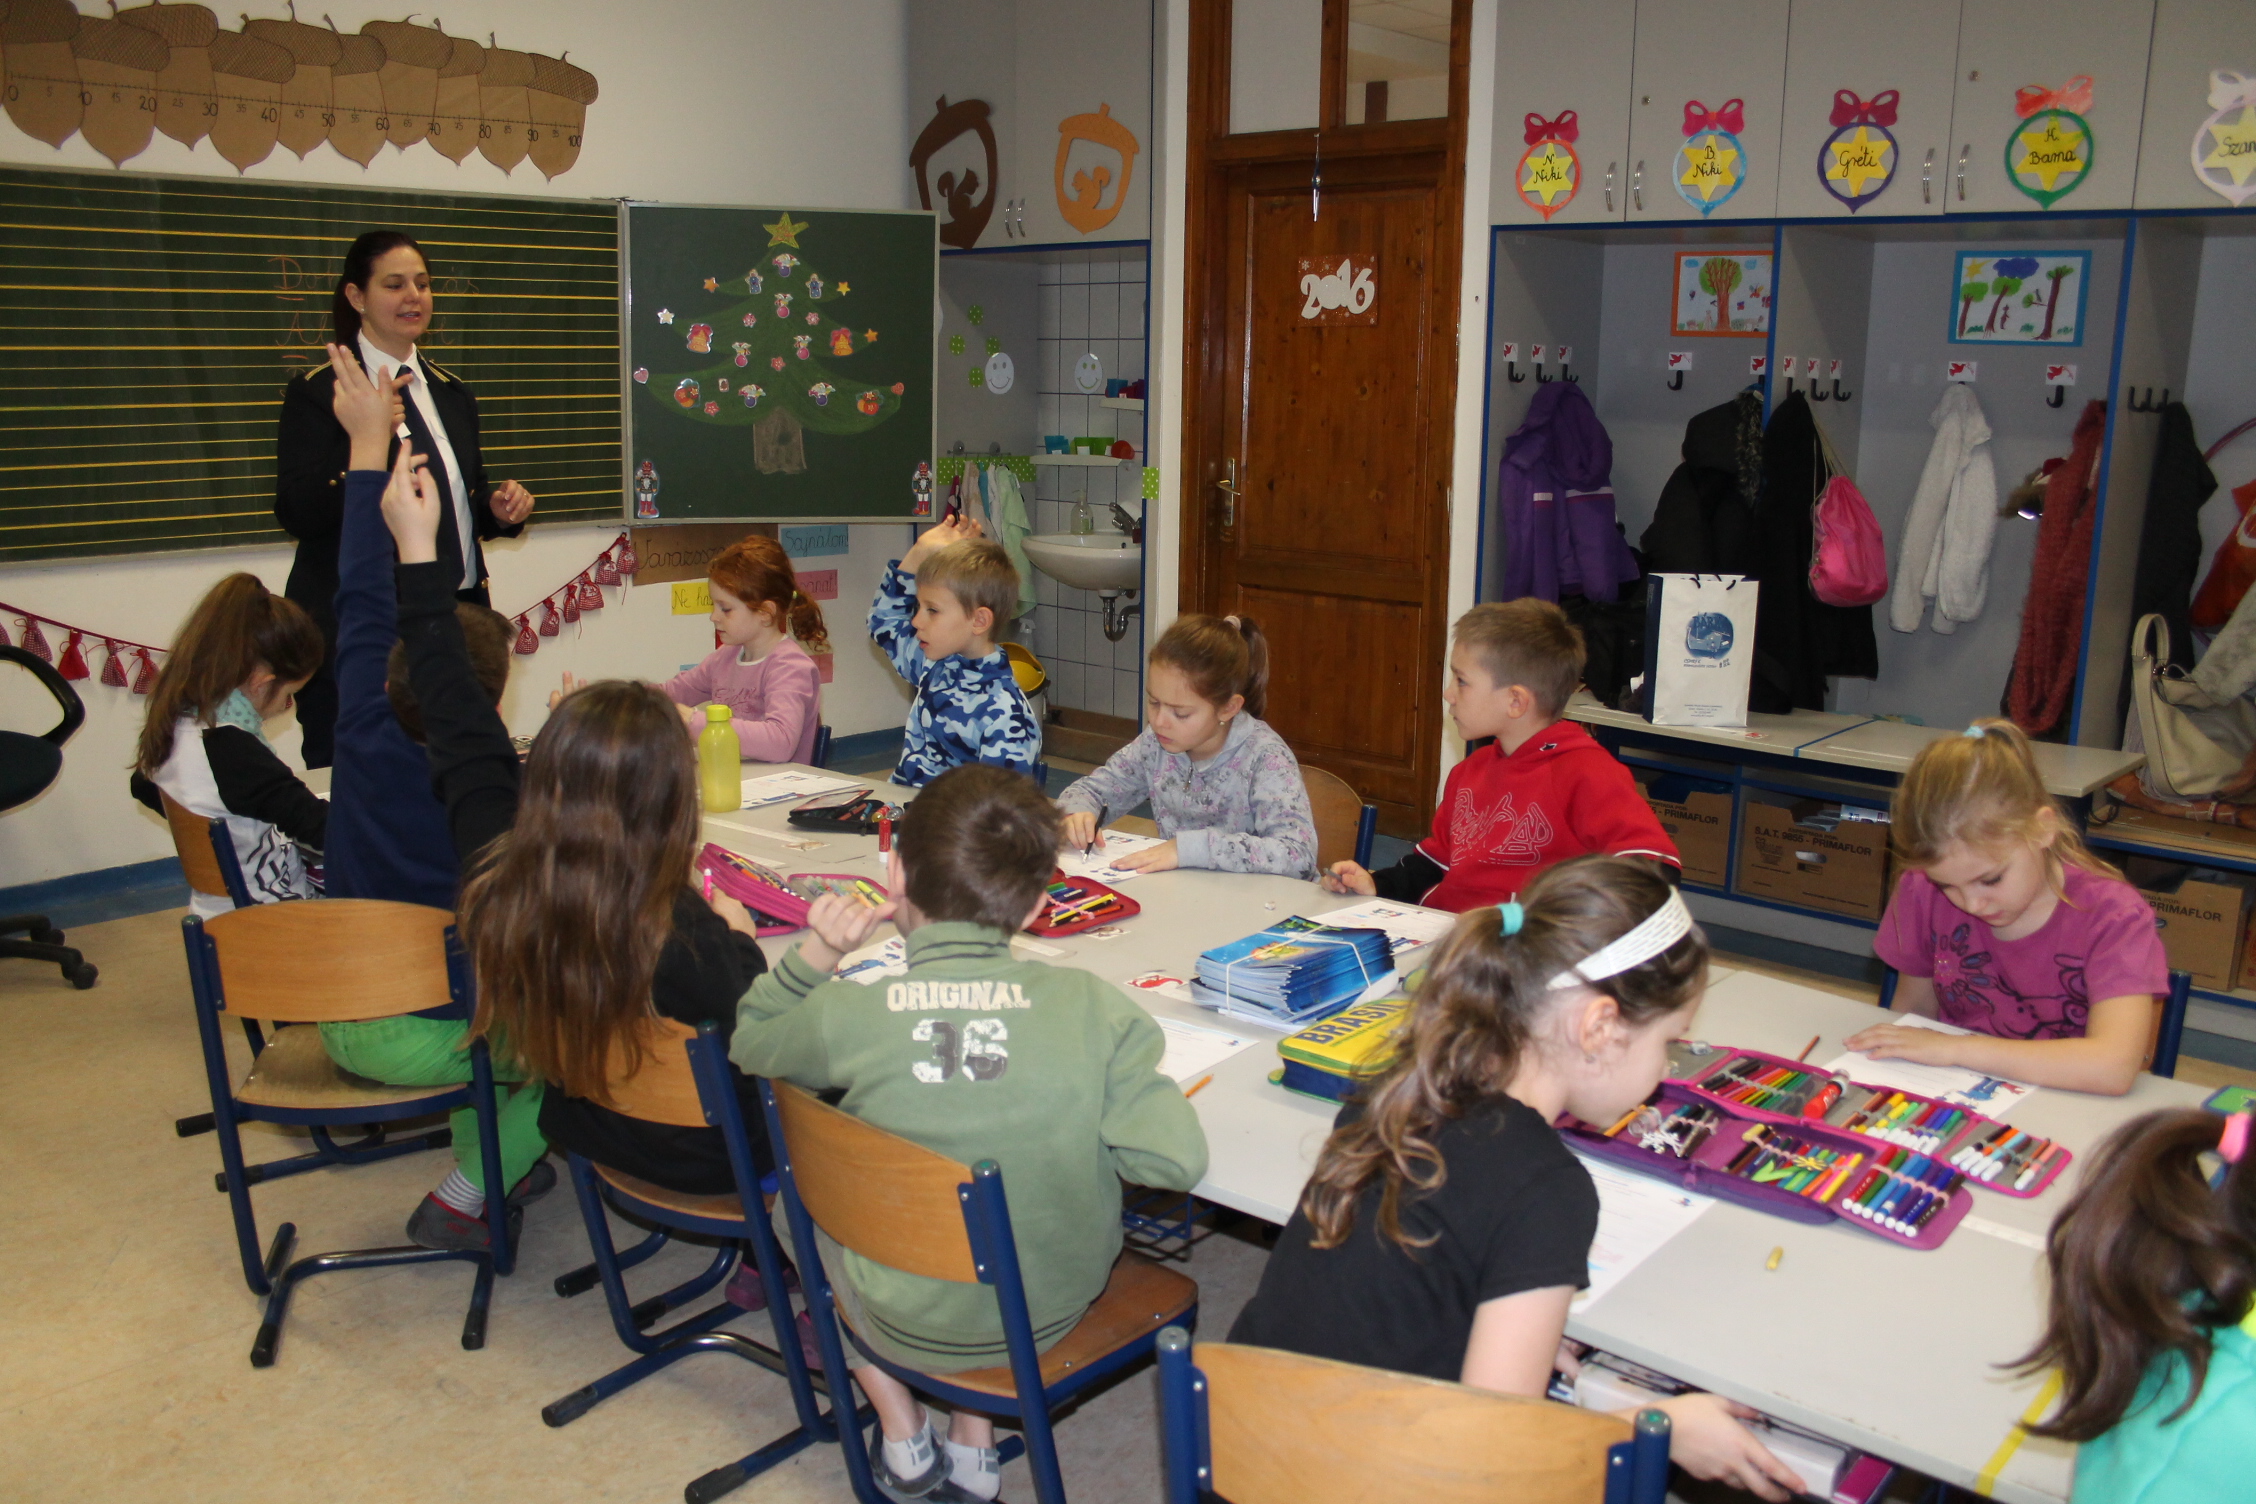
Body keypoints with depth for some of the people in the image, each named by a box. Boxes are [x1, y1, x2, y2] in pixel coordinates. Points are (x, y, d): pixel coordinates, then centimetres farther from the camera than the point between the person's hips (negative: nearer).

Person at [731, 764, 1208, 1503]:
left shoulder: (844, 1014, -20)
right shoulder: (1093, 1007, -20)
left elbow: (750, 1046, 1)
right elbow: (1174, 1161, -20)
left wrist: (814, 955, -3)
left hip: (911, 1328, -1)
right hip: (1055, 1315, 2)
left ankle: (902, 1434, 29)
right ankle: (974, 1442, 31)